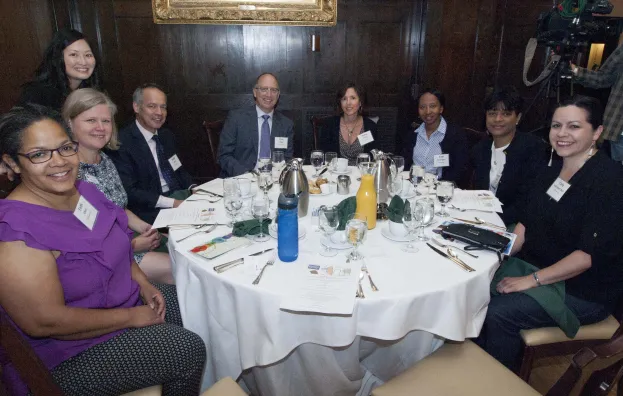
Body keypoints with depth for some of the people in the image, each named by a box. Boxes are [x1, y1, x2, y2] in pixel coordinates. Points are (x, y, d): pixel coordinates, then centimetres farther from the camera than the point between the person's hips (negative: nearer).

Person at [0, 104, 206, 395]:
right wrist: (132, 316, -20)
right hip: (67, 357, -8)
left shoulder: (83, 191, -2)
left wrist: (143, 284, -3)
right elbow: (44, 322, -28)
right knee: (188, 349, -13)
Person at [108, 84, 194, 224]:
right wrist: (172, 203, -23)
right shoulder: (122, 143, -14)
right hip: (150, 209, -7)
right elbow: (129, 192, -17)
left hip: (177, 194, 7)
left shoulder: (166, 135, 10)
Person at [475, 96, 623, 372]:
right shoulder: (553, 171, 6)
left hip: (583, 290, -7)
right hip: (535, 265, 7)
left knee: (498, 312, -23)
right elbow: (526, 223, 7)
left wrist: (532, 281, -22)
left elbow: (591, 254, -23)